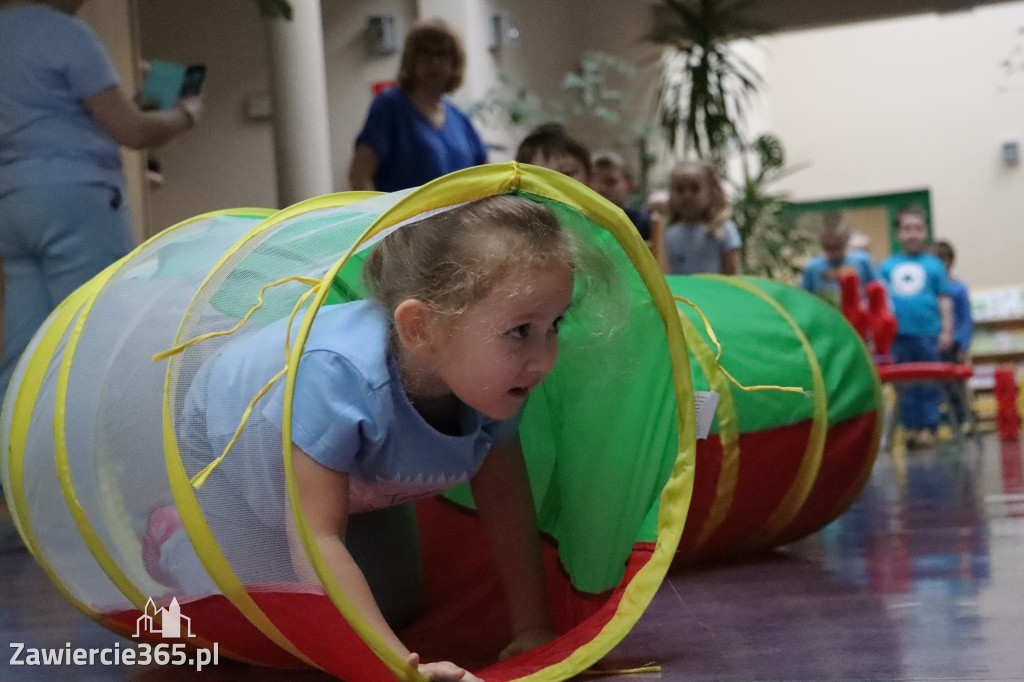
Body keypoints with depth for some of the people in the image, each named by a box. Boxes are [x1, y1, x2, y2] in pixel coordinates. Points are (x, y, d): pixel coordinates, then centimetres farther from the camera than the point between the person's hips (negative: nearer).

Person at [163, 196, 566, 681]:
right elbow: (317, 538, -46)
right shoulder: (339, 374, -50)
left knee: (393, 611, 10)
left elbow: (503, 499, -16)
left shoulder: (492, 378, -31)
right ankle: (171, 533, 17)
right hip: (231, 452, -5)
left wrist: (533, 629, -17)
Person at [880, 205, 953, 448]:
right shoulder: (888, 265, 9)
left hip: (928, 334, -2)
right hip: (899, 334, 2)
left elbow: (944, 300, 5)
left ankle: (928, 427, 4)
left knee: (929, 385, 0)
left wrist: (947, 330, -1)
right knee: (905, 385, 6)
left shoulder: (933, 264, 5)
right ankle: (910, 426, 13)